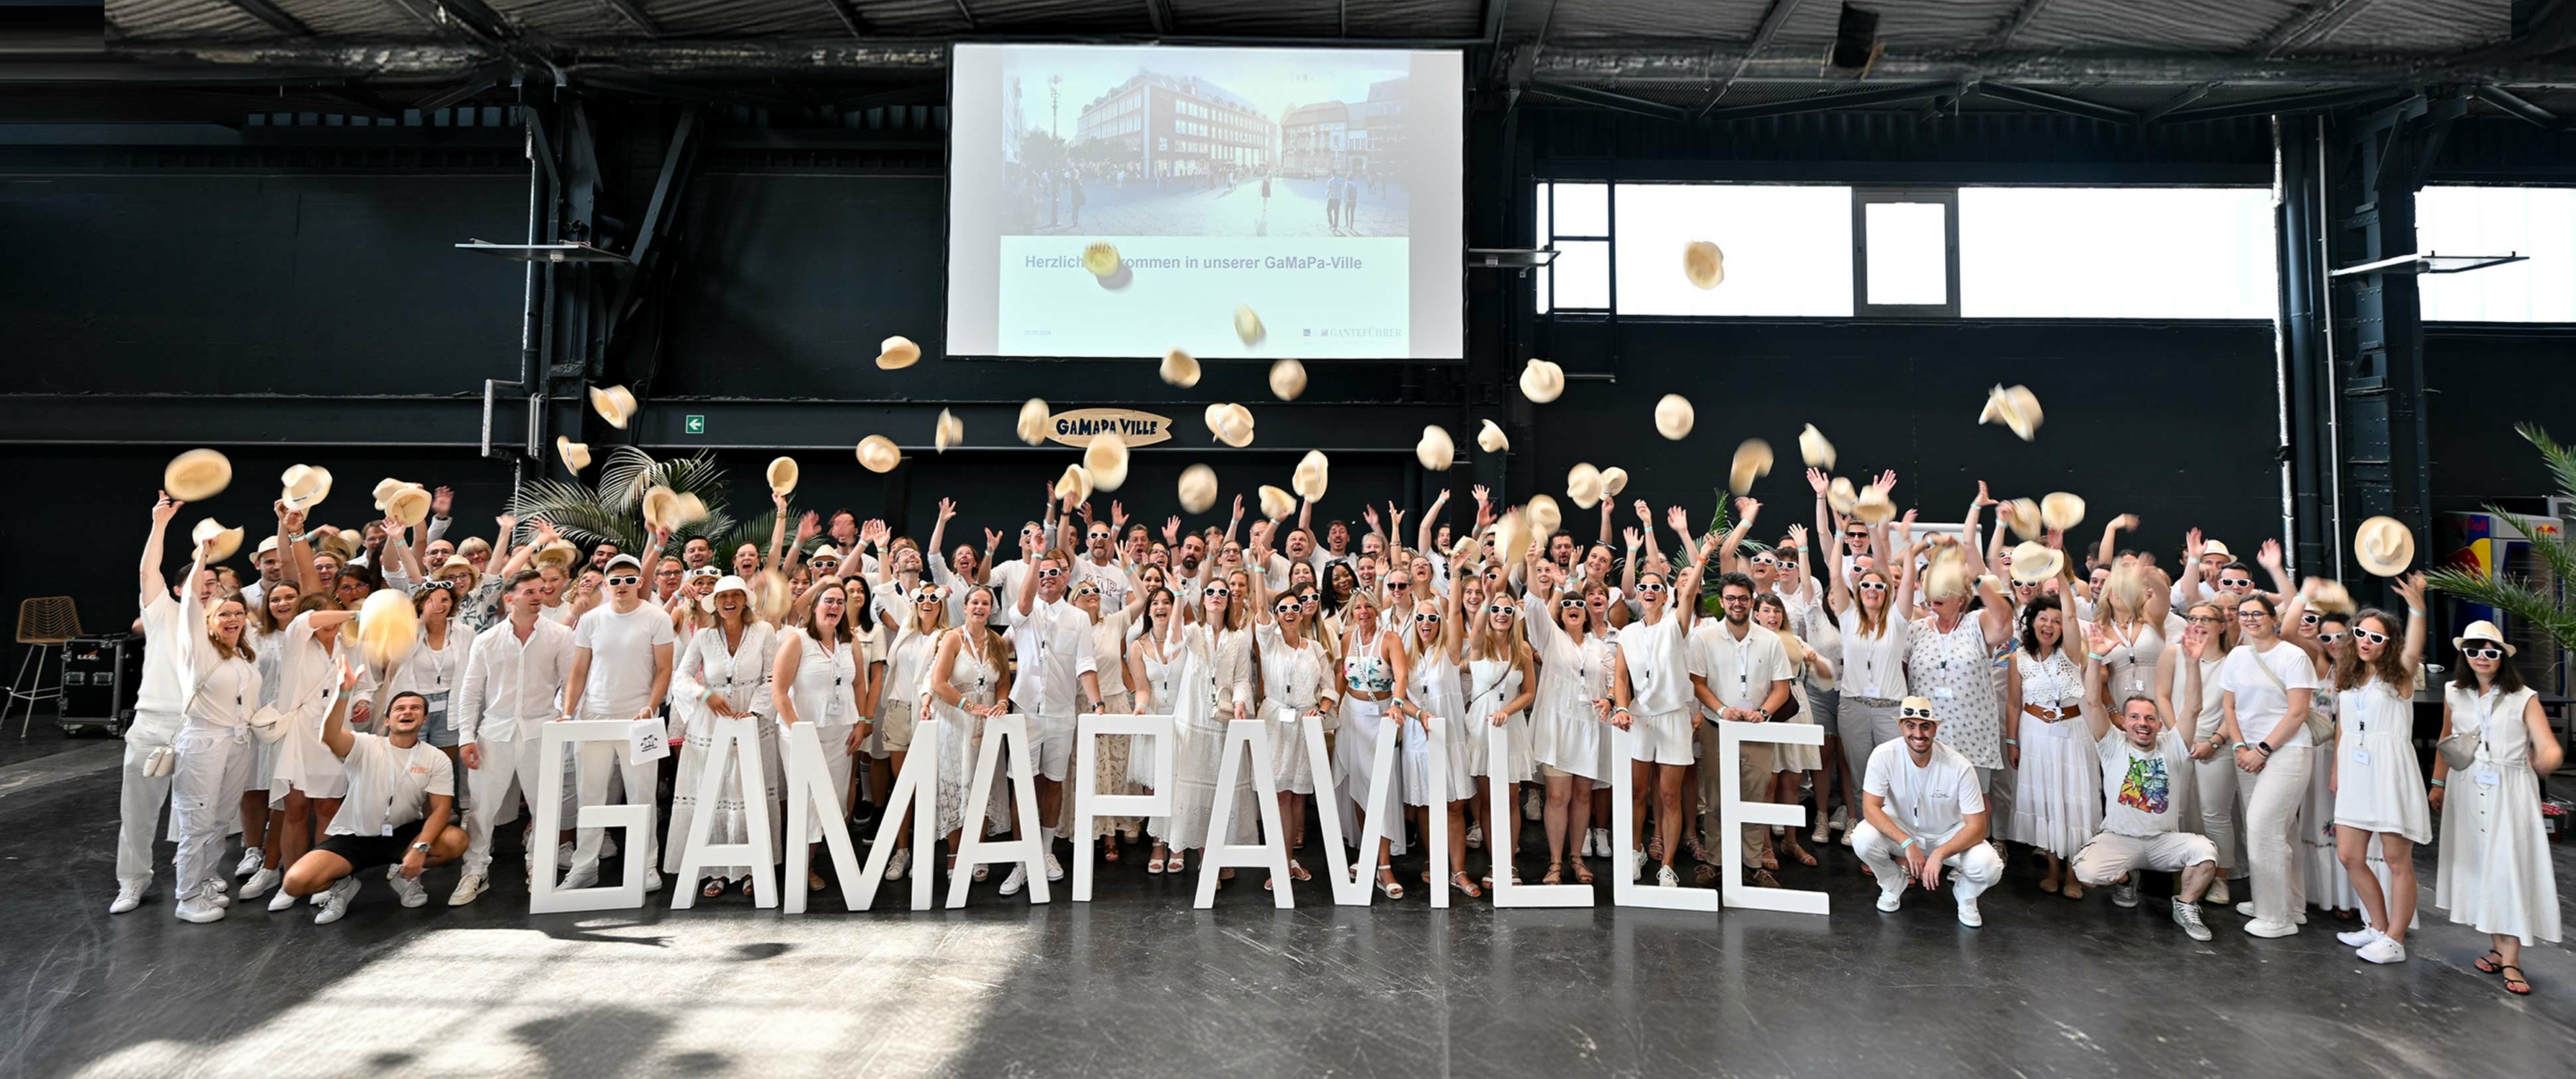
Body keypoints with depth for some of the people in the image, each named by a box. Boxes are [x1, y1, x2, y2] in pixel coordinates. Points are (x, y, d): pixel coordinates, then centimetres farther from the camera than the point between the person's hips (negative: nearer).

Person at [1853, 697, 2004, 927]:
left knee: (1989, 866, -28)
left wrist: (1939, 854, -34)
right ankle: (1893, 886, 5)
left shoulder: (1960, 766, -24)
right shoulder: (1883, 756, -23)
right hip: (1900, 830, 1)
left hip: (1948, 835, 0)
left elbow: (1976, 827, -20)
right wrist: (1907, 844, -35)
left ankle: (1965, 897, 11)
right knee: (1863, 837, -30)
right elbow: (1870, 808, -23)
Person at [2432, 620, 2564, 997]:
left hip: (2509, 792, -3)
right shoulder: (2454, 694, 5)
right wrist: (2438, 783, 16)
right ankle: (2497, 948, 15)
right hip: (2467, 790, 3)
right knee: (2477, 865, 5)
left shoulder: (2523, 698, -5)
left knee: (2508, 867, -5)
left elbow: (2548, 747, -14)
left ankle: (2511, 960, 1)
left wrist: (2547, 759, -36)